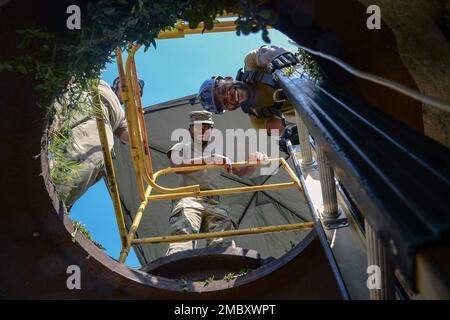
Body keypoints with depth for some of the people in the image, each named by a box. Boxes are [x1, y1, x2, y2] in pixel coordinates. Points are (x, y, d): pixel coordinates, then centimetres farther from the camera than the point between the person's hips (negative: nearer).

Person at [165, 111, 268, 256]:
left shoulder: (219, 153, 29)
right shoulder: (181, 148, 20)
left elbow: (241, 172, 18)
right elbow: (177, 166, -3)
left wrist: (254, 162, -5)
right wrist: (207, 159, -17)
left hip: (213, 202, 3)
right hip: (187, 198, -3)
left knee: (224, 242, -25)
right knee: (183, 236, -33)